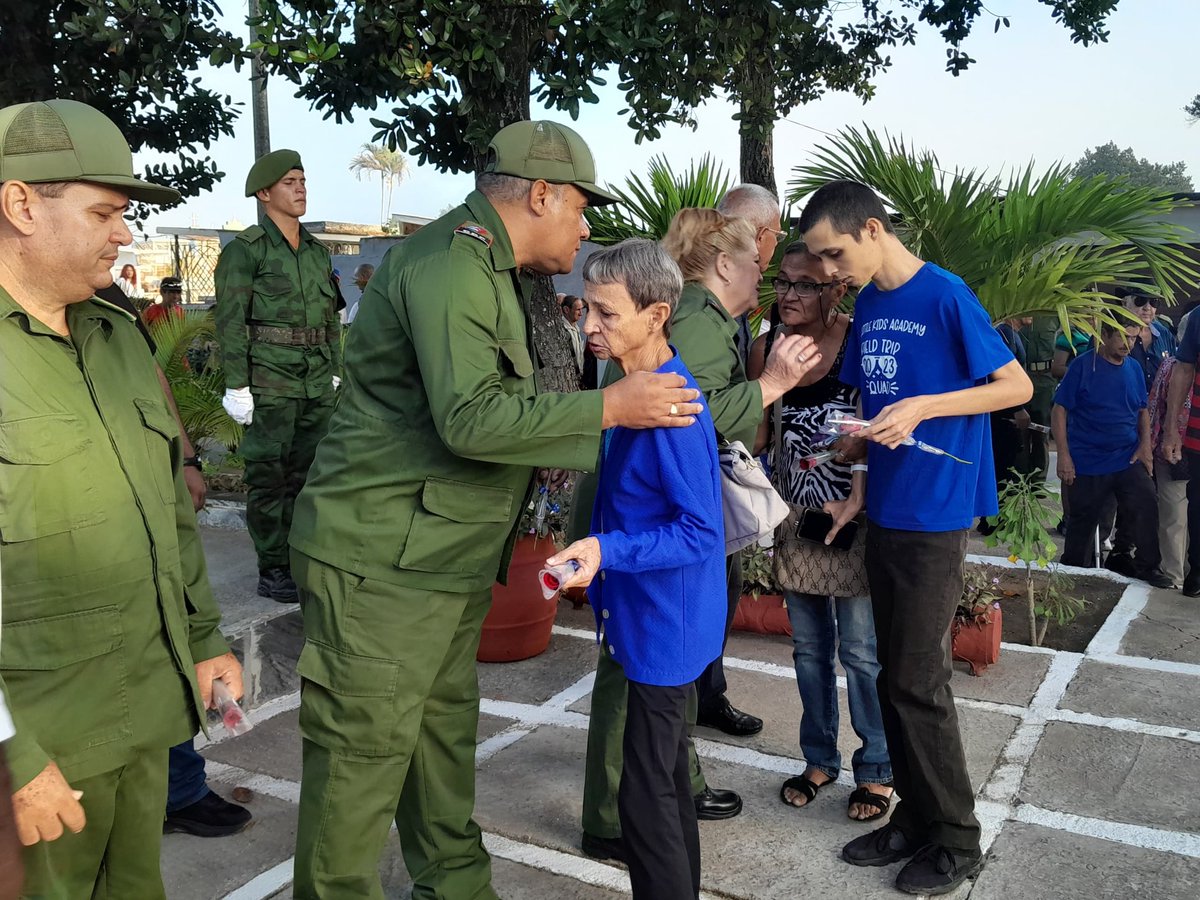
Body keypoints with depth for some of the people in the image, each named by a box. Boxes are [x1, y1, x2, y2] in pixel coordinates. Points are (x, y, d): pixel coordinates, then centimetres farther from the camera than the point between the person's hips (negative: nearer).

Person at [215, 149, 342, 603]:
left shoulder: (317, 251, 14)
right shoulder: (246, 248, -5)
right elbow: (230, 322, -9)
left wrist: (335, 373, 16)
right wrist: (237, 385, -13)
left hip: (318, 381, 6)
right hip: (269, 380, -6)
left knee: (308, 470, 11)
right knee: (269, 474, 0)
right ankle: (271, 569, 9)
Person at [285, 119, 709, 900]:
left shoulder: (487, 269, 16)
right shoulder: (449, 263, -18)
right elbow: (470, 418, -27)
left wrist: (605, 447, 22)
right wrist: (610, 407, -19)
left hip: (447, 560, 10)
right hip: (381, 562, -10)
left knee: (444, 736, 19)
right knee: (363, 755, 1)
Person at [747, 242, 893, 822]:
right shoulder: (766, 349, 0)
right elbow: (756, 431, 7)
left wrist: (854, 503, -26)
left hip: (855, 513, -5)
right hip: (795, 514, 5)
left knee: (860, 648, 1)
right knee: (808, 646, 15)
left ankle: (876, 768, 20)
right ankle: (819, 758, 32)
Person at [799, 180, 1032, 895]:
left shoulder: (945, 295, -12)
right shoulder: (869, 306, 10)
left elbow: (1018, 386, -11)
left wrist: (922, 407, -21)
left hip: (936, 514, -7)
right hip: (884, 513, 7)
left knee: (919, 682, -2)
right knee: (896, 677, 13)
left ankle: (957, 842, 15)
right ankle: (915, 818, 27)